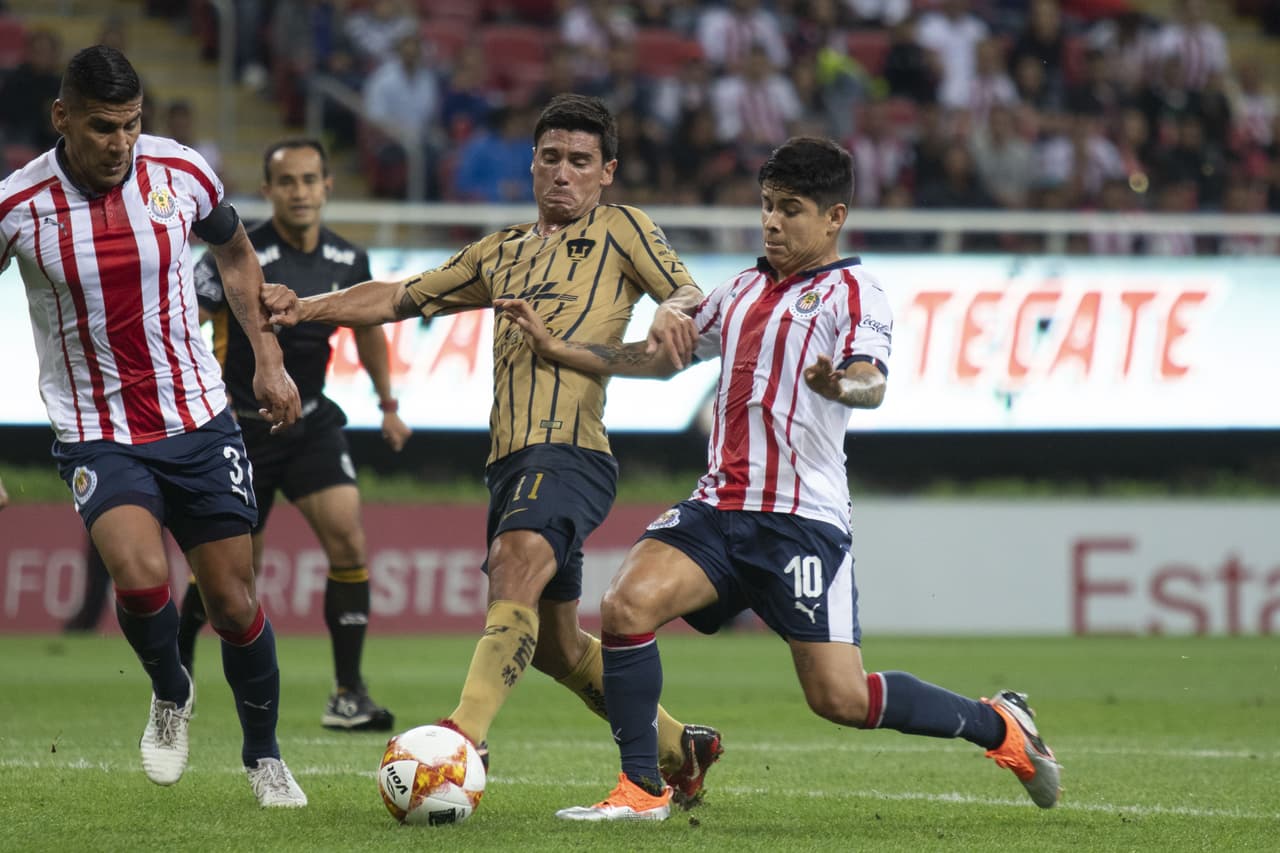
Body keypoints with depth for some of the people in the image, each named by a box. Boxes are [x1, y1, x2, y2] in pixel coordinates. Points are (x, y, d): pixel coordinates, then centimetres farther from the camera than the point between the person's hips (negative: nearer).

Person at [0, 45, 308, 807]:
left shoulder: (181, 173, -7)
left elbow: (235, 254, 14)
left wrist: (269, 359, 8)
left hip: (200, 421, 2)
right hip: (98, 437, -2)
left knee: (235, 600, 4)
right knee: (141, 575, -27)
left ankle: (265, 757, 27)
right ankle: (171, 696, 5)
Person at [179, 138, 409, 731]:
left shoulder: (348, 261, -1)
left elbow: (368, 327, 18)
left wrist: (387, 404, 24)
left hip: (312, 422, 3)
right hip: (242, 428, -3)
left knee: (347, 537, -15)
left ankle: (348, 695, -10)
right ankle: (178, 657, 35)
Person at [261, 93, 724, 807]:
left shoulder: (621, 229, 11)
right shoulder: (502, 252, 27)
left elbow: (696, 298, 2)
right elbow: (402, 297, 29)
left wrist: (673, 312, -23)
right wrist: (307, 309, 16)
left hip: (571, 448, -7)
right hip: (511, 456, 7)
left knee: (516, 563, -32)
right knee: (556, 645, 12)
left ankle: (465, 739, -46)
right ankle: (680, 748, 30)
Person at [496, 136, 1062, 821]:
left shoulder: (852, 292, -2)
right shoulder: (743, 291, 19)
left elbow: (871, 384, -21)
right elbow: (661, 358, 29)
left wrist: (841, 386, -45)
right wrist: (558, 347, 21)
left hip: (803, 518, -6)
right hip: (719, 507, 6)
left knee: (839, 697, -10)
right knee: (627, 604, -19)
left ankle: (999, 726, 13)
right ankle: (641, 790, -9)